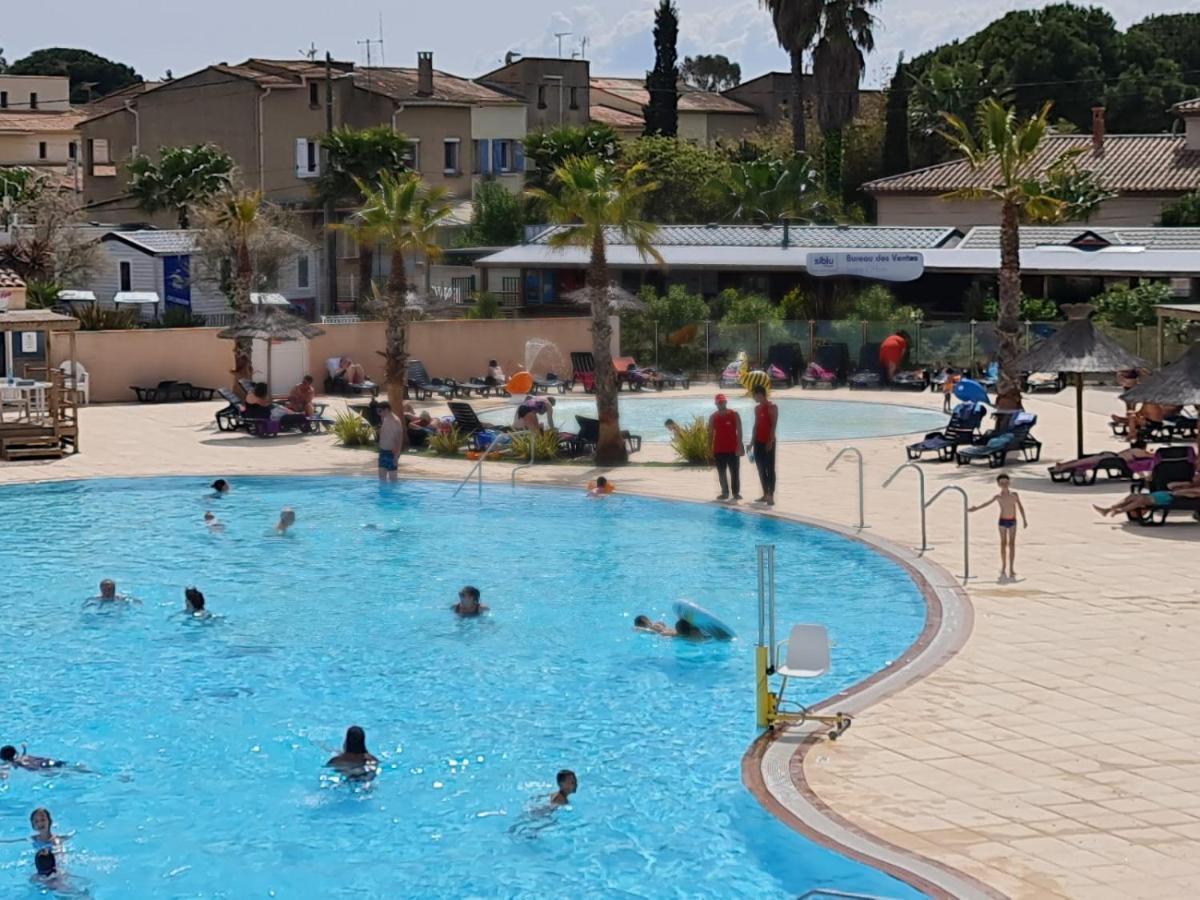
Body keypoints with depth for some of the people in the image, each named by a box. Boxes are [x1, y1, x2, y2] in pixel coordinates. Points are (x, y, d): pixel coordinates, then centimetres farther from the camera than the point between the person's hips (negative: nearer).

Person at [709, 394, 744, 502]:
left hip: (732, 448, -3)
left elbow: (739, 430, -4)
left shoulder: (734, 414, -1)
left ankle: (736, 493, 4)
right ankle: (725, 492, 14)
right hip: (718, 449, 3)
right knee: (721, 472, 6)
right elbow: (710, 433, 8)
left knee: (734, 471, -1)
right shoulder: (713, 417, 6)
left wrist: (739, 445, -11)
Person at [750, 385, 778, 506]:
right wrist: (753, 441, 17)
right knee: (761, 469, 10)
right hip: (759, 442, 8)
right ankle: (765, 495, 18)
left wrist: (770, 441, -22)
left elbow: (774, 425, -16)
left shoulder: (772, 407, -10)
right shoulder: (757, 408, 14)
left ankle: (771, 496, -7)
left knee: (770, 469, -7)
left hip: (768, 442, -8)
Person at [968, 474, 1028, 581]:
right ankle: (1004, 567, 10)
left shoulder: (1014, 495, 0)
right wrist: (976, 508, -23)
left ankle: (1011, 569, 3)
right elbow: (987, 503, -12)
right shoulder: (998, 496, -4)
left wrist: (1024, 520, 5)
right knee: (1003, 543, 2)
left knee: (1012, 544, 1)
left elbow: (1020, 507, 6)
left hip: (1012, 521, 1)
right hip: (1003, 521, -1)